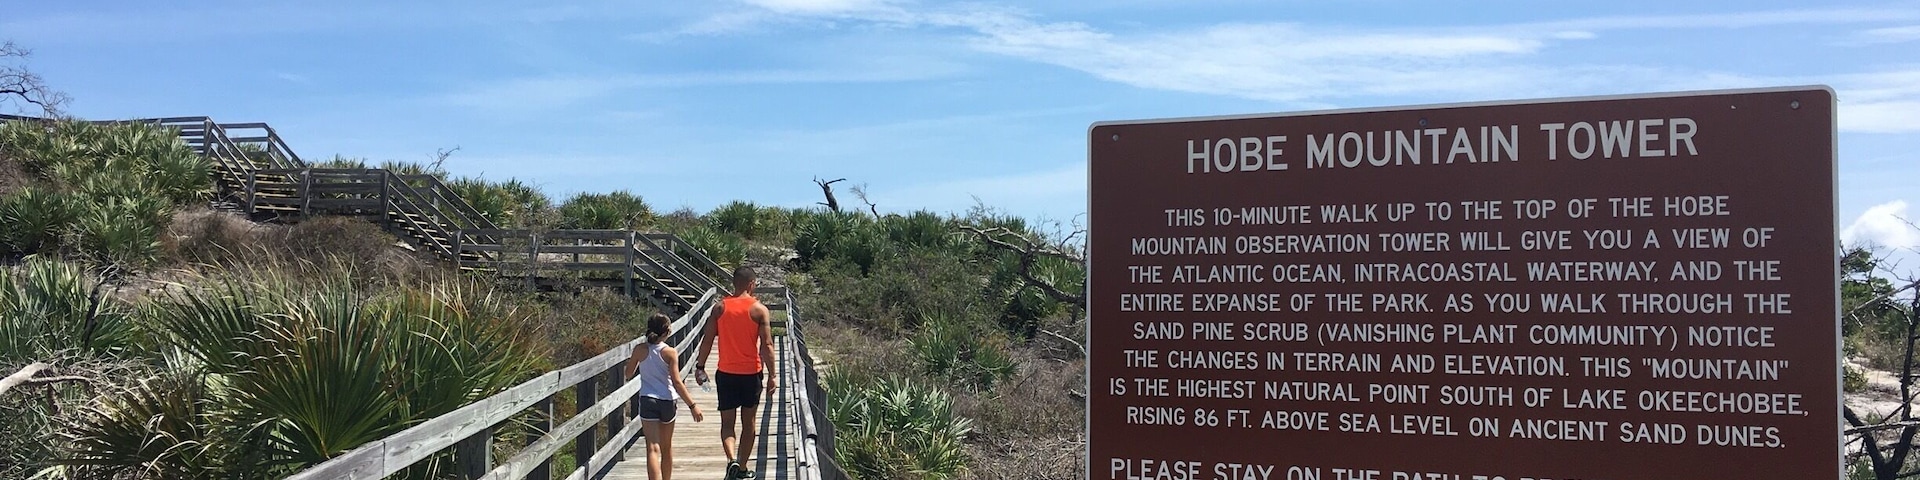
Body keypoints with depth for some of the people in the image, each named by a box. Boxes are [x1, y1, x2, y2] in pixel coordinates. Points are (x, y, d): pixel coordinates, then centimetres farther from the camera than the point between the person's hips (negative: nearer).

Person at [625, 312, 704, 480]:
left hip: (647, 401, 0)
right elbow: (677, 383, -12)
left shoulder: (640, 349, -2)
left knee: (653, 448, -9)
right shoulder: (670, 352, -7)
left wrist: (631, 361, 31)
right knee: (667, 447, 20)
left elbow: (629, 374, 11)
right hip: (667, 402, 0)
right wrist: (692, 405, -10)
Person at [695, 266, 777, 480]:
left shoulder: (720, 308, -1)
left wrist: (700, 366, 11)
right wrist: (772, 375, -5)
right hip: (751, 373, -1)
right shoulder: (759, 310, -7)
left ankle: (732, 460, -15)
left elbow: (707, 340, -1)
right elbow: (767, 345, -10)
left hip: (726, 373, 1)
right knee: (748, 422, 13)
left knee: (727, 422, 7)